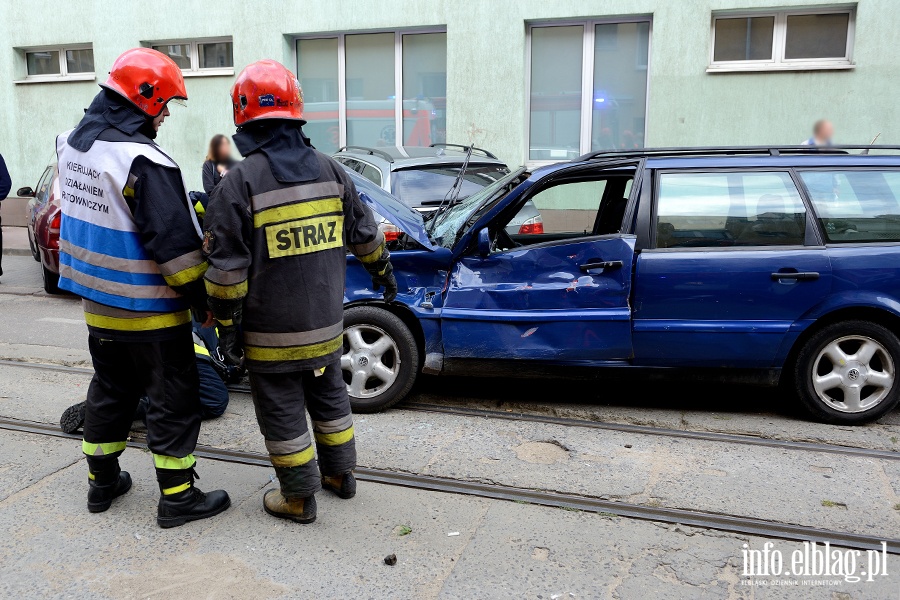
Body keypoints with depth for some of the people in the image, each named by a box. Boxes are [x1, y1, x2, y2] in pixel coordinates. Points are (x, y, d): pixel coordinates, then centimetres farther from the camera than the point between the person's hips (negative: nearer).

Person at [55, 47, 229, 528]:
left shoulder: (73, 142, 5)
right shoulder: (144, 163, -24)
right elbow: (174, 244, -24)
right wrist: (202, 299, -14)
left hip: (97, 304, 9)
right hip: (149, 312, -8)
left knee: (109, 390, 22)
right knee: (174, 401, 5)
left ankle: (102, 482, 35)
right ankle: (177, 498, 15)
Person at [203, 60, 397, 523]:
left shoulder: (238, 184, -15)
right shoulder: (330, 171, 1)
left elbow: (226, 268, -16)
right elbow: (364, 233, 11)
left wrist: (227, 326, -6)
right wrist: (382, 269, 28)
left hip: (271, 334, -5)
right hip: (326, 324, 5)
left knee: (282, 414, 9)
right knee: (329, 398, 22)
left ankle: (299, 498, 22)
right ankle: (340, 474, 36)